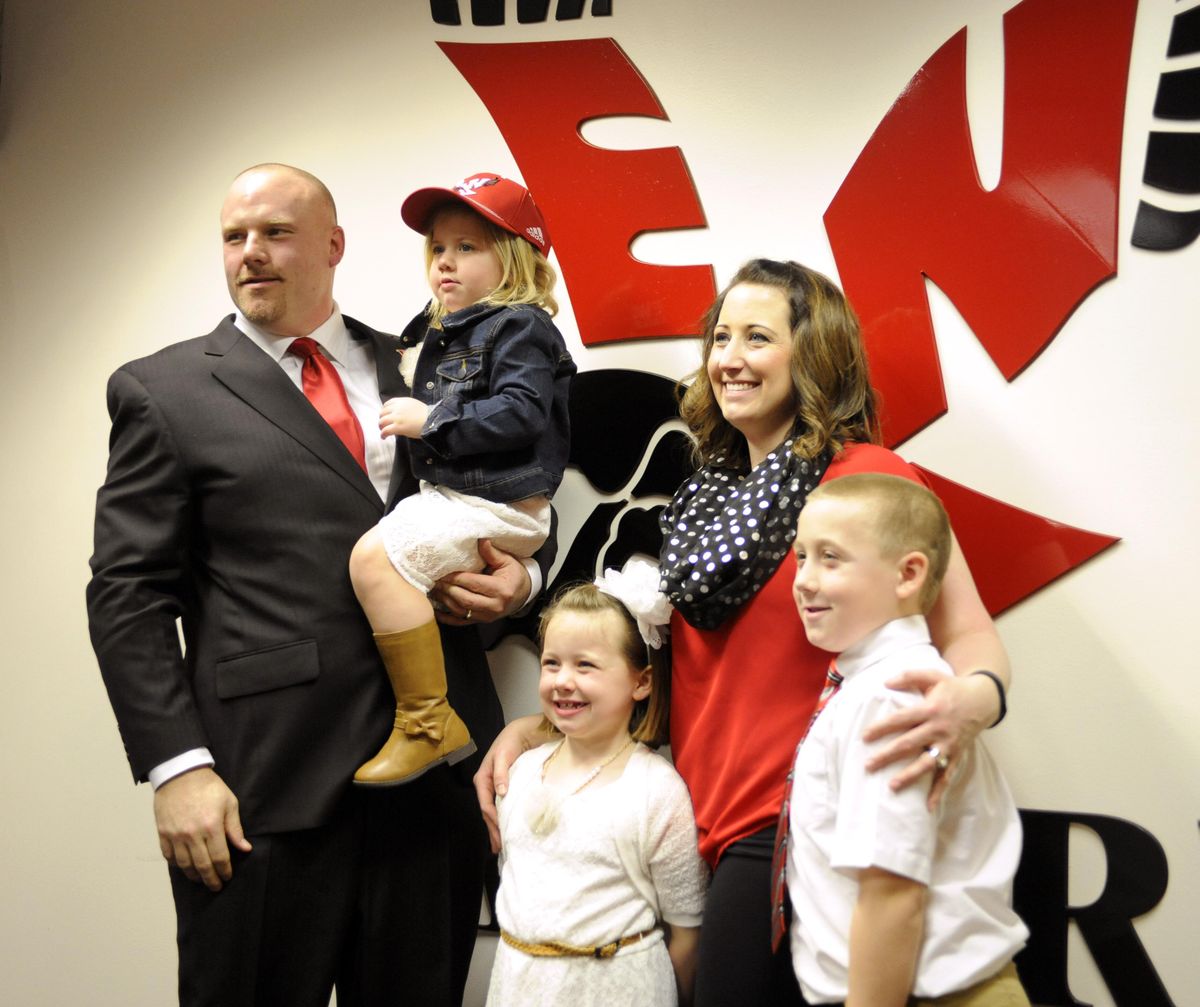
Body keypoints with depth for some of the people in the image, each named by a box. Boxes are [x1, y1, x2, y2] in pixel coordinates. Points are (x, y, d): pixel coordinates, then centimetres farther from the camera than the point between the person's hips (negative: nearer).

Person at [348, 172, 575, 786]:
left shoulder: (520, 326, -10)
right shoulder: (438, 332, 16)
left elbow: (522, 412, -24)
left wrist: (430, 420, -20)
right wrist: (409, 396, 12)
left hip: (498, 504, -11)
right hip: (447, 497, 11)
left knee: (375, 555, -24)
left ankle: (429, 723, -21)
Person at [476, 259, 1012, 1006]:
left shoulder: (868, 476, -9)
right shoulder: (710, 491, 12)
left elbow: (971, 635, -12)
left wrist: (968, 701, -35)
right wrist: (536, 726, 7)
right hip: (705, 833, 7)